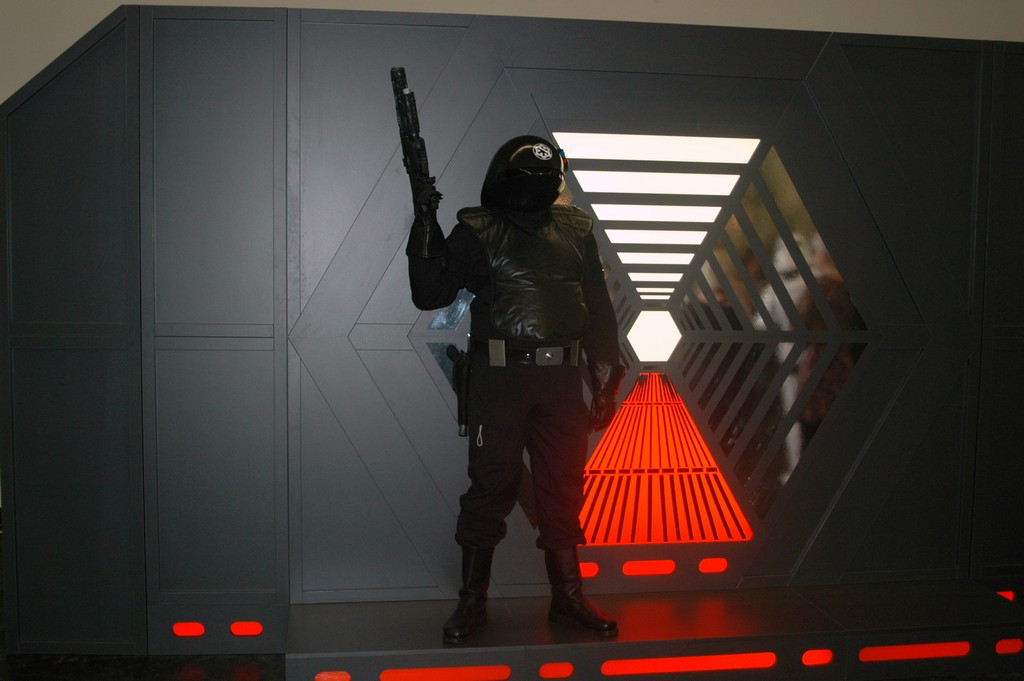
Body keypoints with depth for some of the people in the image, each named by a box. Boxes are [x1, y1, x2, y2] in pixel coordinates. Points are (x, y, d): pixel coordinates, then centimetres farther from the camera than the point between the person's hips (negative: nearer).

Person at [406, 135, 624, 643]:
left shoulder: (575, 231, 11)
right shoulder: (477, 232, 3)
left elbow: (599, 309, 13)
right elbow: (429, 294, 0)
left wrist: (606, 381, 9)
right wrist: (425, 226, -10)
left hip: (561, 377, 3)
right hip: (499, 376, -3)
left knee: (563, 487, 8)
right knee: (492, 483, -1)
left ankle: (568, 599, 21)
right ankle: (472, 602, 13)